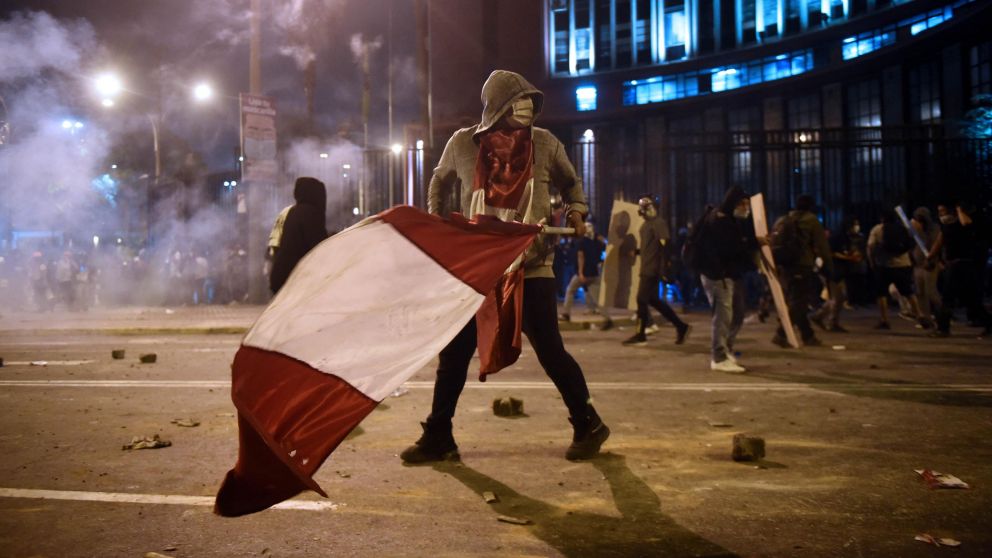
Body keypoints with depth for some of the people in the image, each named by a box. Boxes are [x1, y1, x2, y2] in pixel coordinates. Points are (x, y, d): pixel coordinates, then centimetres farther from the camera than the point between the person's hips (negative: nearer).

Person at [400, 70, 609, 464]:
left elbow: (570, 182, 16)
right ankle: (438, 437, 18)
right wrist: (436, 216, 6)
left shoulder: (544, 143, 0)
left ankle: (588, 426, 19)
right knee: (454, 351, 4)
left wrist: (576, 211, -2)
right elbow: (440, 181, 20)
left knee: (549, 349, -1)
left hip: (532, 266, -2)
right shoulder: (463, 143, 0)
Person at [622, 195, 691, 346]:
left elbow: (665, 245, -17)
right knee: (653, 300, 12)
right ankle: (681, 327, 17)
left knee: (642, 299, -5)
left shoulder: (659, 222, -12)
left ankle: (640, 335, 5)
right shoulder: (647, 223, 17)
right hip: (646, 268, 10)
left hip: (653, 269, -10)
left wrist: (664, 268, -21)